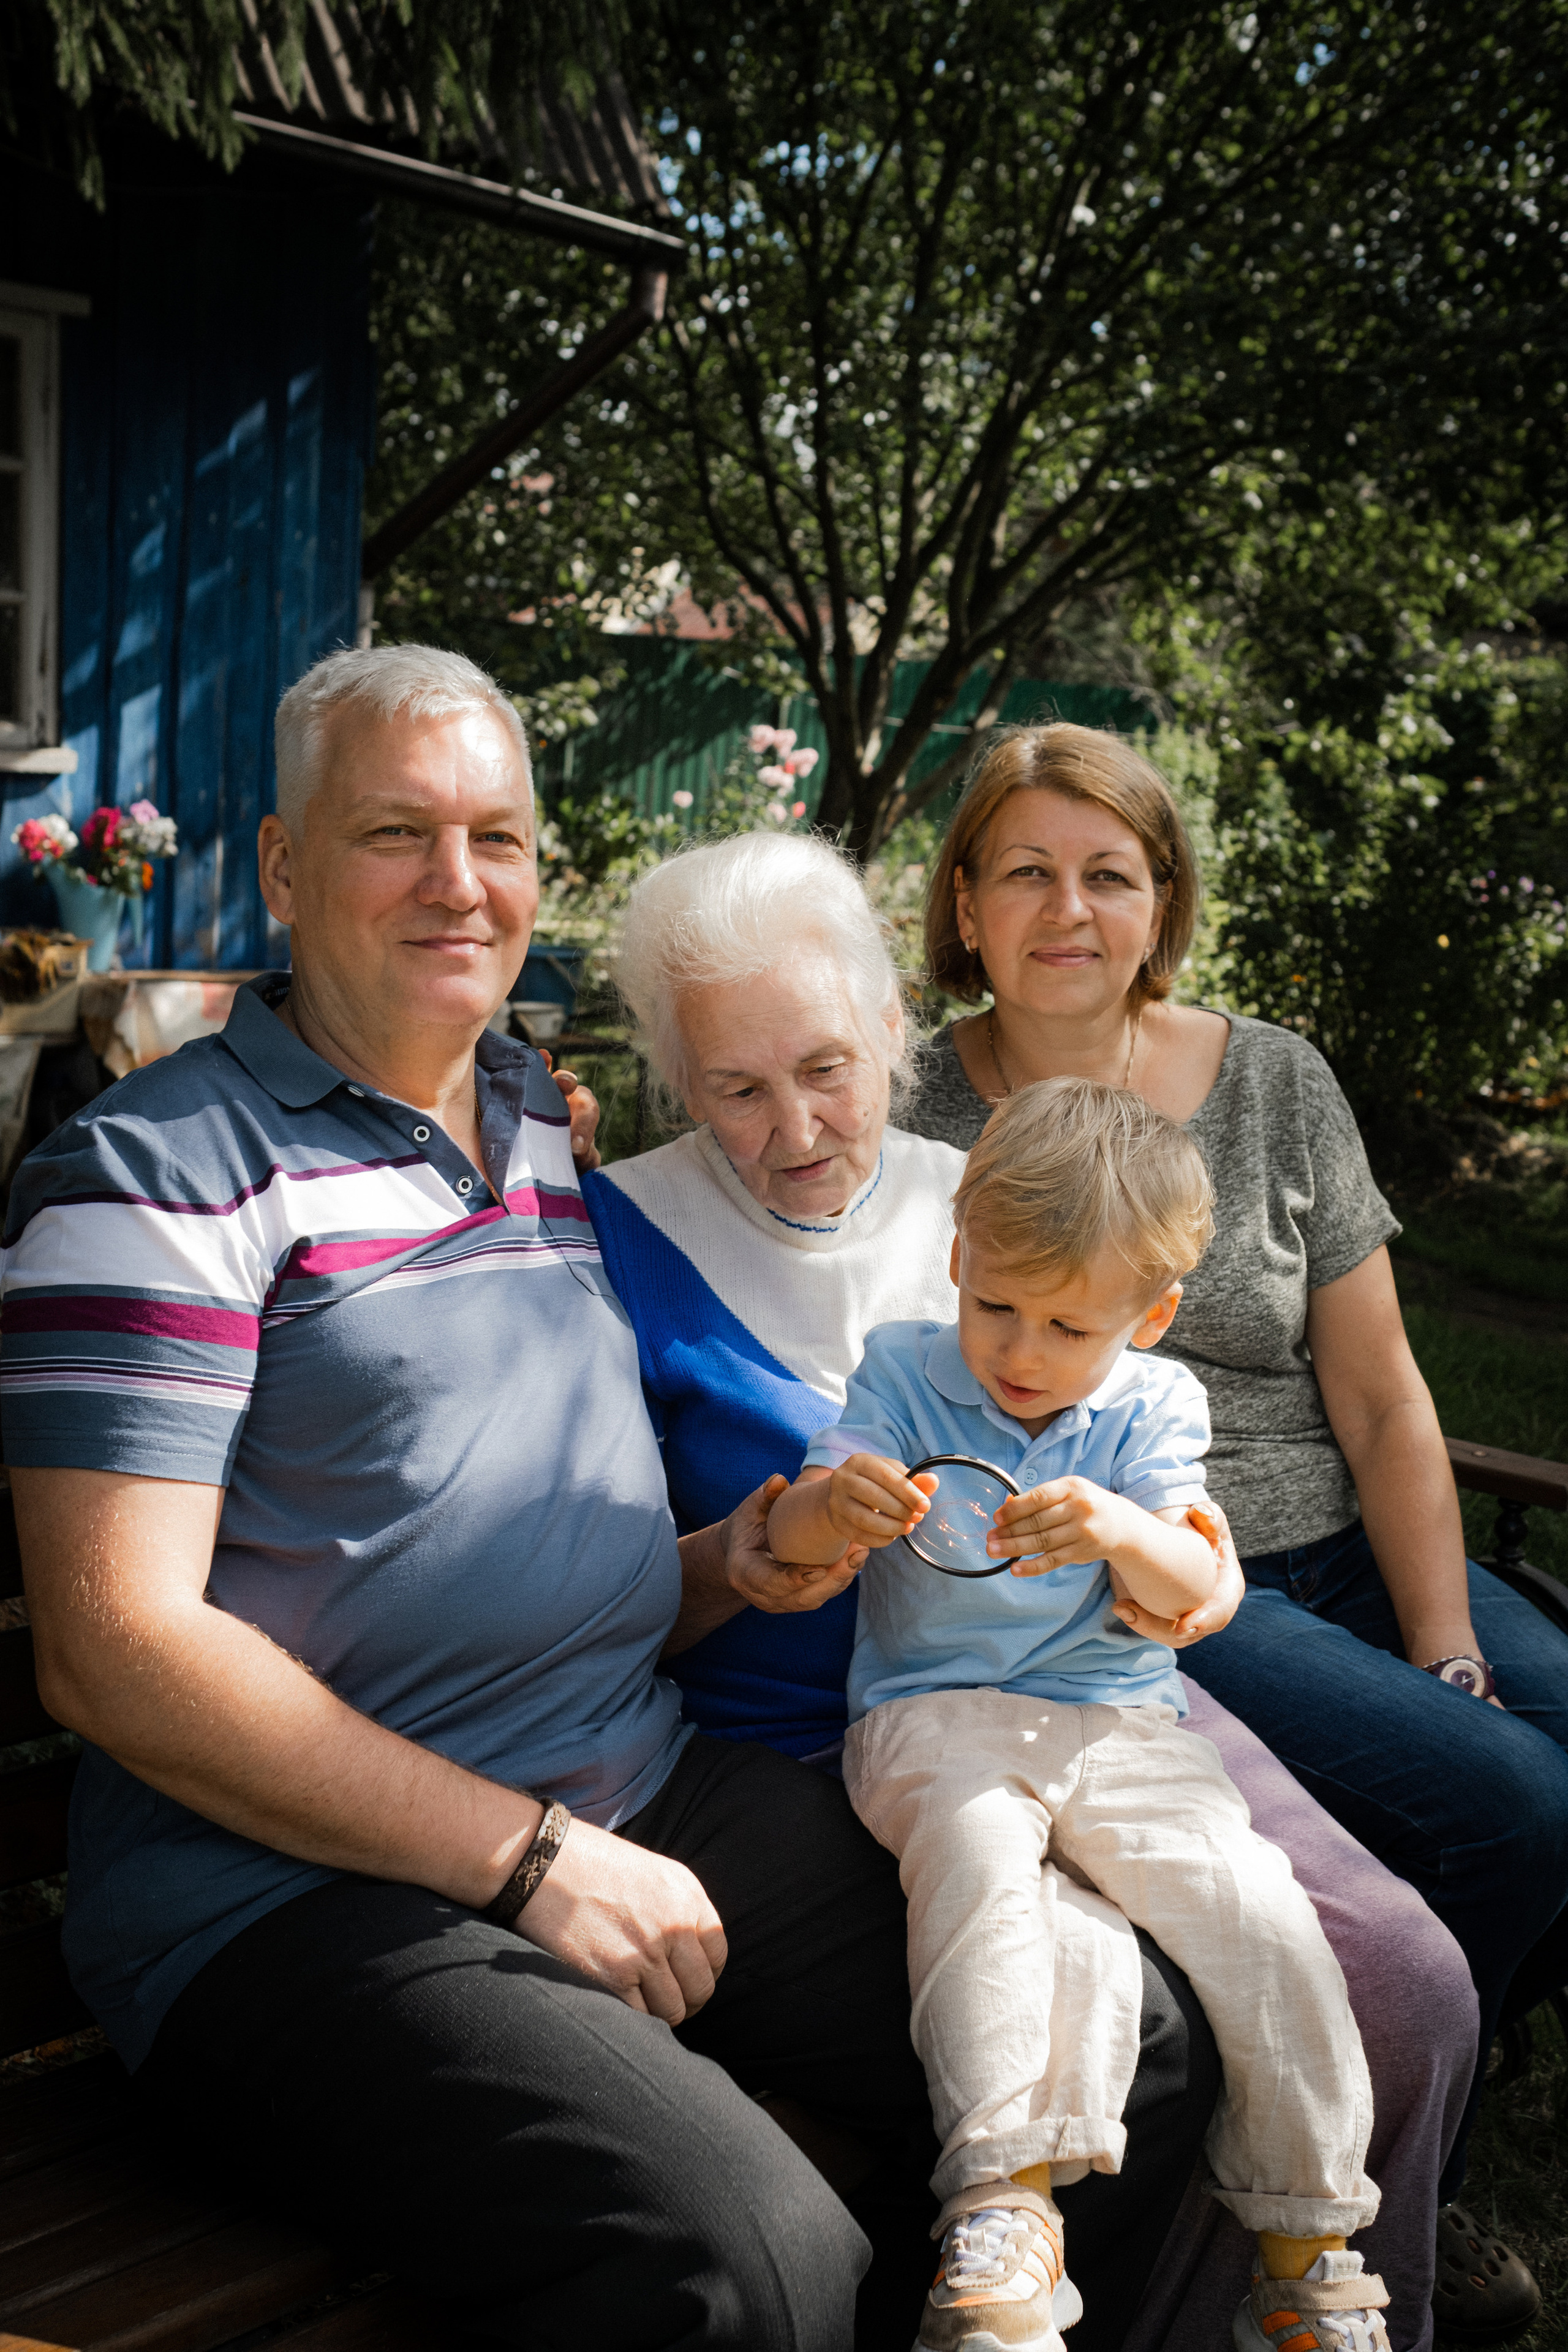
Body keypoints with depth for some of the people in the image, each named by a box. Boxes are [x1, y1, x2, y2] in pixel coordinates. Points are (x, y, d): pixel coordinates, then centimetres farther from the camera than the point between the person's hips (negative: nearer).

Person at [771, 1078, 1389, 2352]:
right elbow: (788, 1538, -6)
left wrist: (1123, 1532, -27)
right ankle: (1007, 2196, -28)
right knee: (980, 1851, -34)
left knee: (1256, 1904, -16)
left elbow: (1192, 1588, -4)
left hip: (1116, 1717, 2)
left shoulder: (1153, 1405, 6)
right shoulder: (903, 1372, 2)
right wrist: (837, 1503, -31)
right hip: (935, 1709, -1)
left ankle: (1310, 2239, 3)